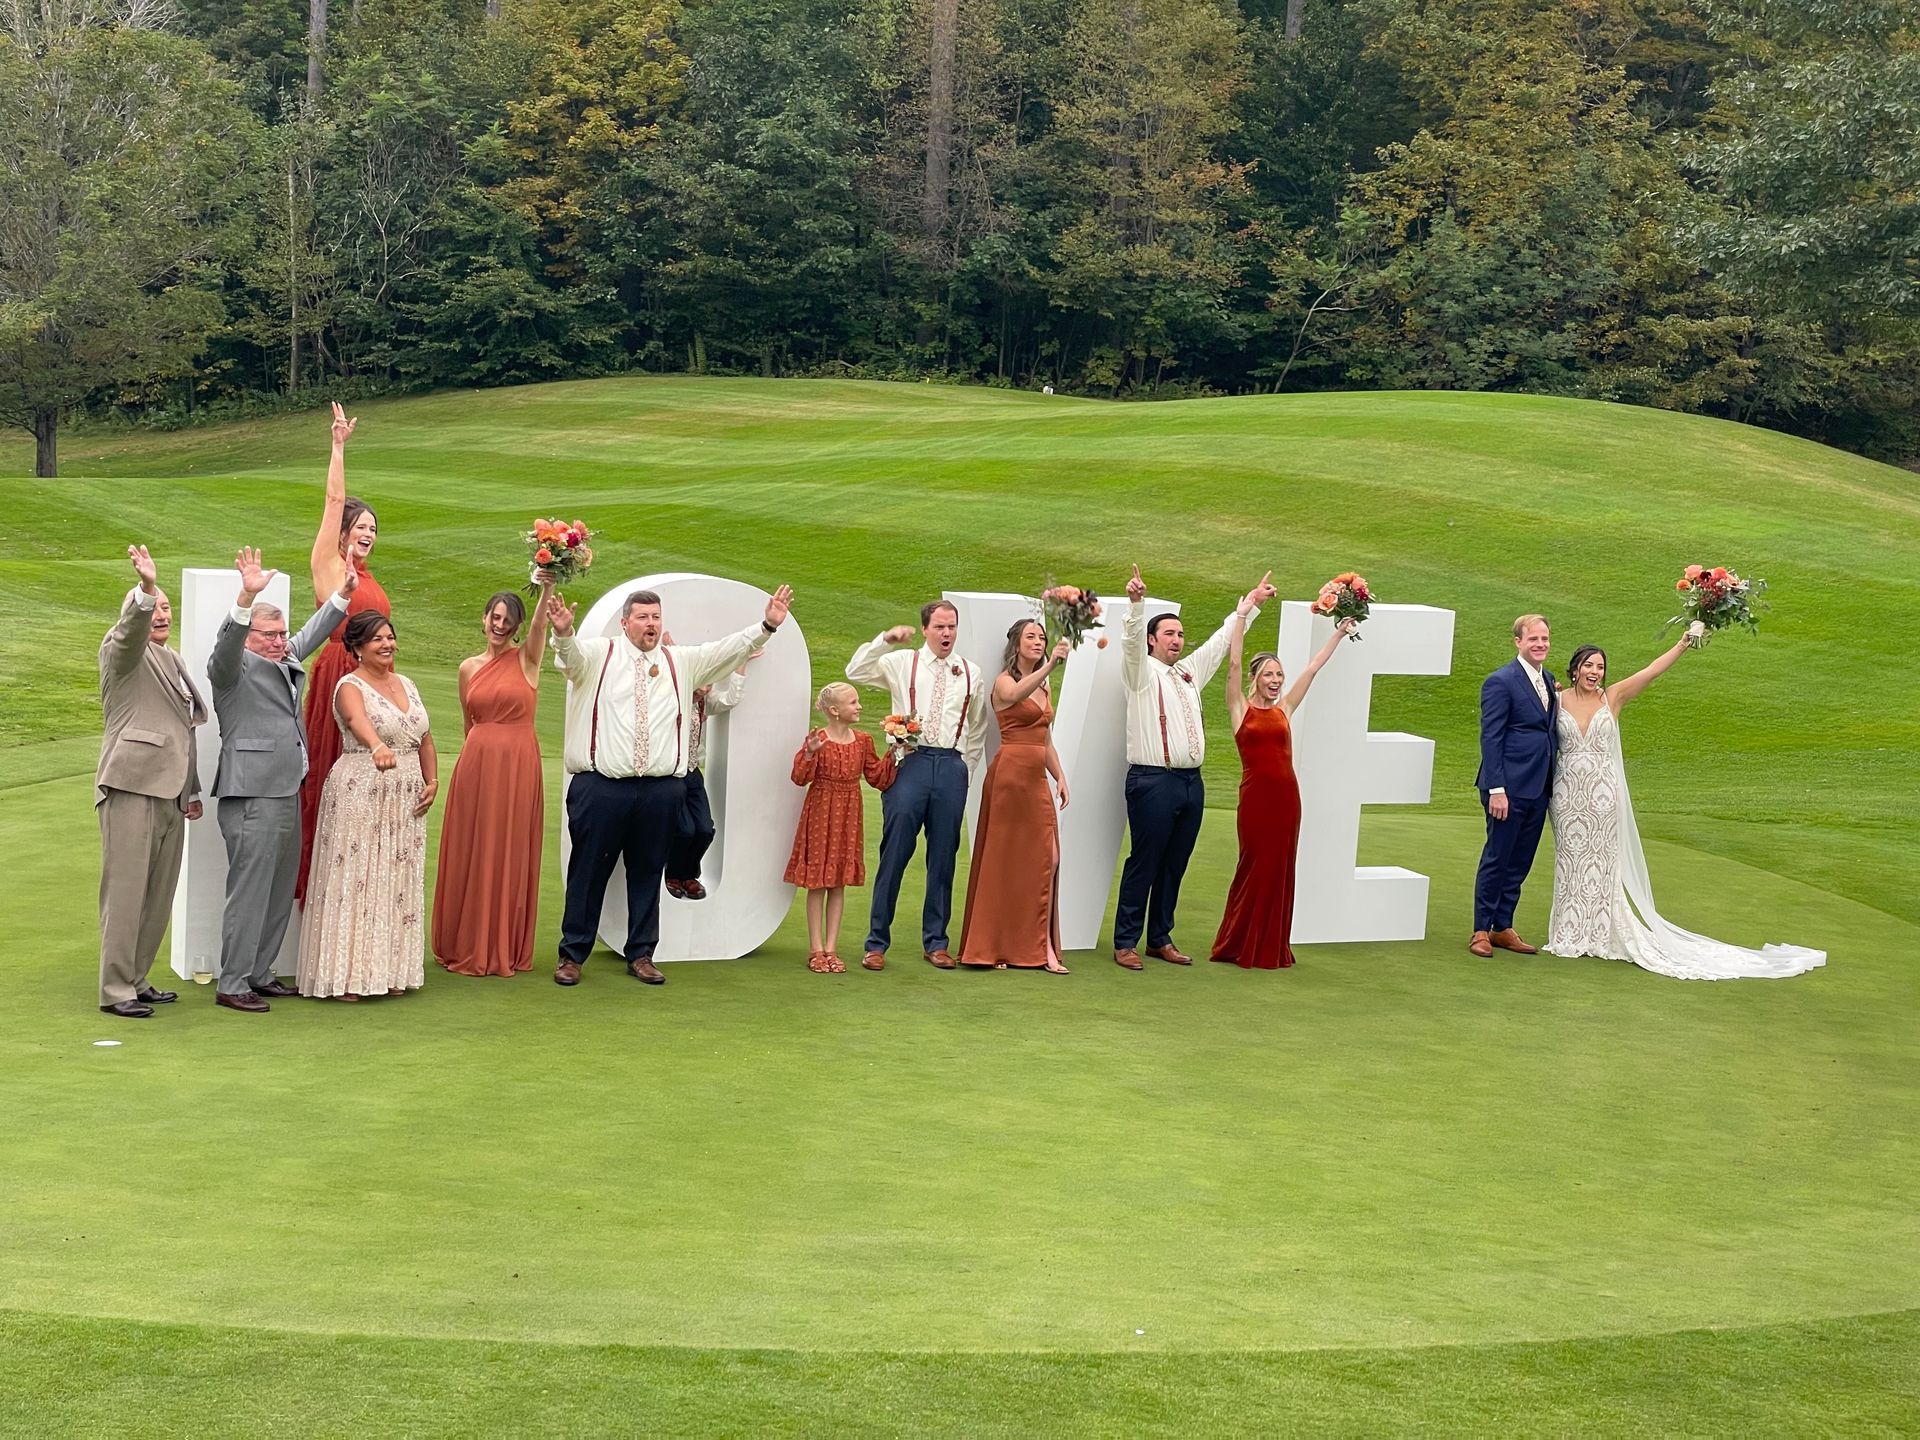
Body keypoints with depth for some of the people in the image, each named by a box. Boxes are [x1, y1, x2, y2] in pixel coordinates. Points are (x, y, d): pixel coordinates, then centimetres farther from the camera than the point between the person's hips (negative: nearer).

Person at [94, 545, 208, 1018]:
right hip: (132, 787, -8)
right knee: (125, 890, -6)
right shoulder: (122, 652, 1)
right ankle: (115, 990, -2)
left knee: (159, 894, 9)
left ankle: (136, 981, 18)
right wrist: (145, 587, -43)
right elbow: (131, 629, -25)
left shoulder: (171, 661, 23)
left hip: (169, 793, 8)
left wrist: (192, 790, 22)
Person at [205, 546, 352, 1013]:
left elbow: (311, 635, 34)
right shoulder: (236, 666, -7)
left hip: (288, 794, 9)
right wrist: (247, 597, -41)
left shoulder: (287, 660, 18)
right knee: (249, 892, -6)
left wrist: (342, 594, 32)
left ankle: (259, 975, 25)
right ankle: (231, 985, 1)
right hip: (251, 798, -9)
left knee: (280, 892, 14)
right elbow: (228, 642, -27)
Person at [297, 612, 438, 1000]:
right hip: (360, 793, -7)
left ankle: (390, 971, 13)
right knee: (356, 878, -6)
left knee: (399, 882, 7)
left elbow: (425, 738, 18)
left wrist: (432, 781, 4)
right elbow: (358, 720, -30)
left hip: (406, 799, 7)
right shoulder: (350, 686, -8)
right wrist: (377, 746, -51)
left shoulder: (406, 684, 13)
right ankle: (345, 976, -3)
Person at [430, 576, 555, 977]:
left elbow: (539, 626, -20)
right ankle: (468, 948, 15)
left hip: (519, 767, -3)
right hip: (476, 764, 3)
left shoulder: (526, 659, 0)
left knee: (511, 855, 2)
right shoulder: (469, 667, 10)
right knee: (472, 854, 5)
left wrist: (547, 590, -37)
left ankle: (506, 950, 12)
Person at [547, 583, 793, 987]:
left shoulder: (682, 662, 13)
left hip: (661, 790, 3)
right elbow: (571, 652, -16)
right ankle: (572, 954, 14)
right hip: (601, 787, -3)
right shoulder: (598, 656, 4)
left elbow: (728, 650, 5)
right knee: (588, 873, 4)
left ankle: (641, 954, 22)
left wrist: (767, 626, -9)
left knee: (648, 873, 11)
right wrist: (563, 632, -39)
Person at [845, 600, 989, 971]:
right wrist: (884, 640, -11)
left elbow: (978, 730, 20)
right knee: (895, 853, -6)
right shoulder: (901, 663, 9)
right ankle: (877, 942, 1)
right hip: (909, 761, -2)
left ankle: (935, 942, 17)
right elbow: (855, 672, -3)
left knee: (944, 857, 6)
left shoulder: (970, 674, 15)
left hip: (952, 765, 3)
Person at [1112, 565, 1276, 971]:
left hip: (1191, 782, 7)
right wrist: (1136, 602, -34)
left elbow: (1222, 640, 29)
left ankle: (1160, 939, 19)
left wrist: (1249, 606, 33)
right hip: (1152, 781, -7)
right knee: (1144, 863, -5)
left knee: (1174, 865, 10)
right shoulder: (1142, 672, 0)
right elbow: (1132, 639, -18)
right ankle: (1125, 943, 1)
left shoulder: (1191, 671, 19)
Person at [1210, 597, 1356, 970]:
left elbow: (1313, 667, 14)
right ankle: (1240, 946, 14)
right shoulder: (1240, 708, 1)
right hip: (1255, 796, -4)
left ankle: (1272, 948, 16)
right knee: (1255, 868, 2)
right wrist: (1243, 613, -11)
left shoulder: (1285, 709, 11)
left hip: (1286, 795, 4)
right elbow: (1233, 661, -8)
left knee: (1280, 869, 7)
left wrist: (1339, 633, 16)